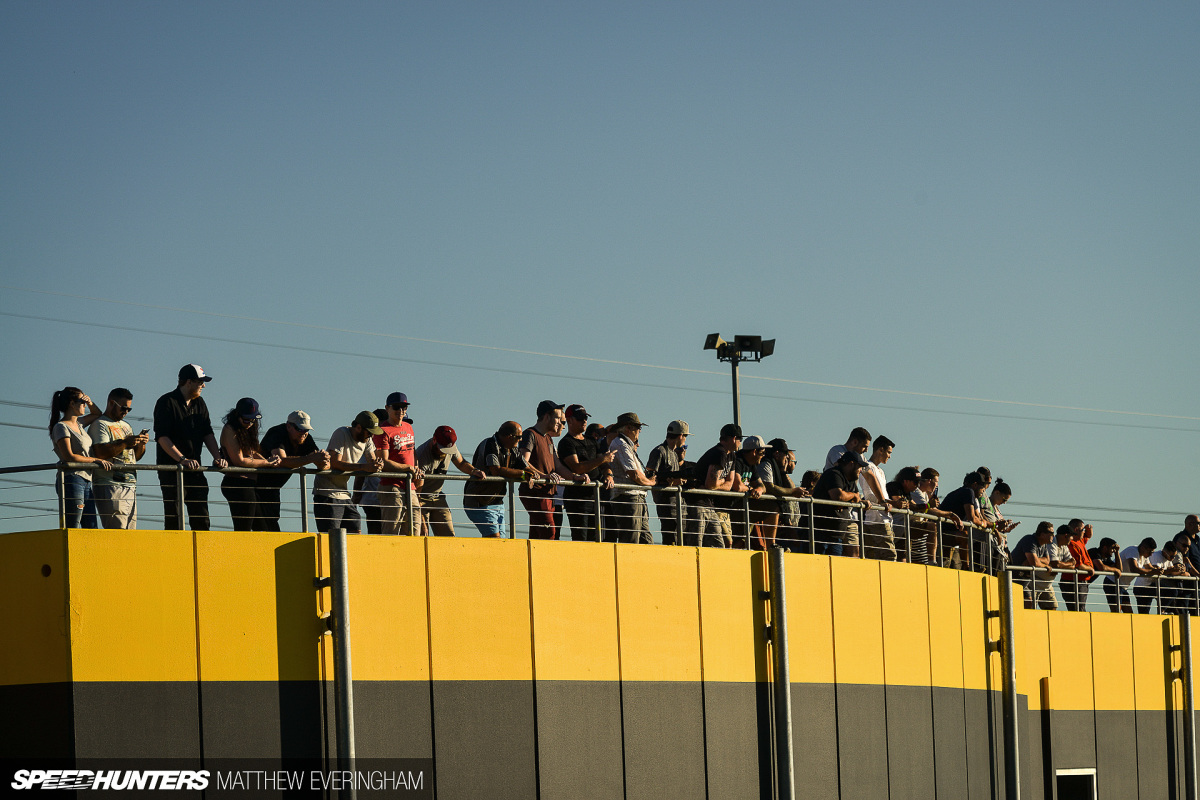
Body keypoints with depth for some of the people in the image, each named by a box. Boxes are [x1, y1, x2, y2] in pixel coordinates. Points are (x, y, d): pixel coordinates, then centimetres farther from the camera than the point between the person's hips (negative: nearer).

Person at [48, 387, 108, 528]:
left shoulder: (78, 424, 18)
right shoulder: (61, 427, -6)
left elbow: (97, 414, 36)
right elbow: (69, 456, -15)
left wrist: (90, 403, 15)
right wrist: (96, 460, -11)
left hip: (86, 482, 9)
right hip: (72, 480, -9)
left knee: (91, 529, 1)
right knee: (72, 529, -14)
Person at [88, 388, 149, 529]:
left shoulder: (125, 426, 25)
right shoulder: (99, 425, -2)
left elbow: (135, 457, 25)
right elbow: (100, 452, -16)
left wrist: (141, 444, 5)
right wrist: (125, 443, -19)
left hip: (130, 485, 8)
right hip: (110, 485, -8)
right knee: (117, 530, -17)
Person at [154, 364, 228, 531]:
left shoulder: (199, 403, 15)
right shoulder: (167, 403, -7)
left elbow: (207, 434, 16)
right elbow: (162, 437, -16)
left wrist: (218, 457, 0)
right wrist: (183, 459, -24)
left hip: (195, 469, 7)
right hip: (171, 468, -7)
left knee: (202, 520, 3)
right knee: (174, 520, -8)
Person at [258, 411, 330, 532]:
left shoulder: (306, 439, -1)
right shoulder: (277, 435, -23)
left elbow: (325, 465, -5)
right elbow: (282, 460, -41)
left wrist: (323, 462, -32)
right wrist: (312, 458, -45)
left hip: (273, 489, 8)